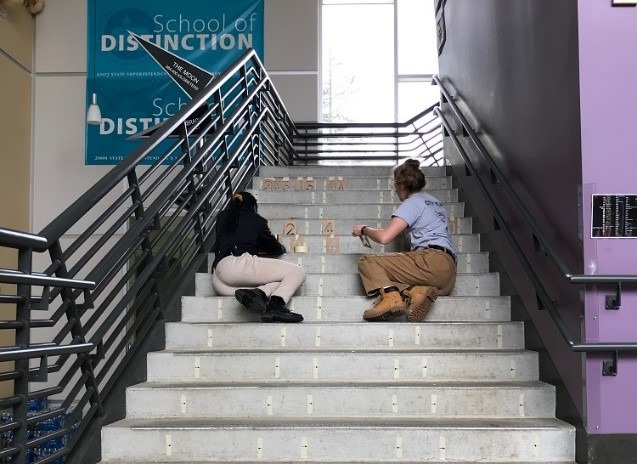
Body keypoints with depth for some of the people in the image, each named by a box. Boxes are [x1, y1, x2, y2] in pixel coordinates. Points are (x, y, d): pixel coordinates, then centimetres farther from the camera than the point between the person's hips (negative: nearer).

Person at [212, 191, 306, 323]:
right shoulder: (256, 220, 15)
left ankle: (260, 292, -23)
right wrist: (282, 248, 49)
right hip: (242, 262, -6)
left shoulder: (222, 217, 26)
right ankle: (276, 305, -29)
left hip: (219, 270, 6)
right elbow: (274, 248, 24)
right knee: (298, 272, -1)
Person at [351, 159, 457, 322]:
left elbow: (384, 237, -9)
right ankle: (416, 292, -19)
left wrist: (364, 229, 10)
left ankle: (390, 295, -32)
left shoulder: (413, 202, 1)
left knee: (367, 262, -3)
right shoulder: (435, 202, 28)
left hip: (432, 261, -9)